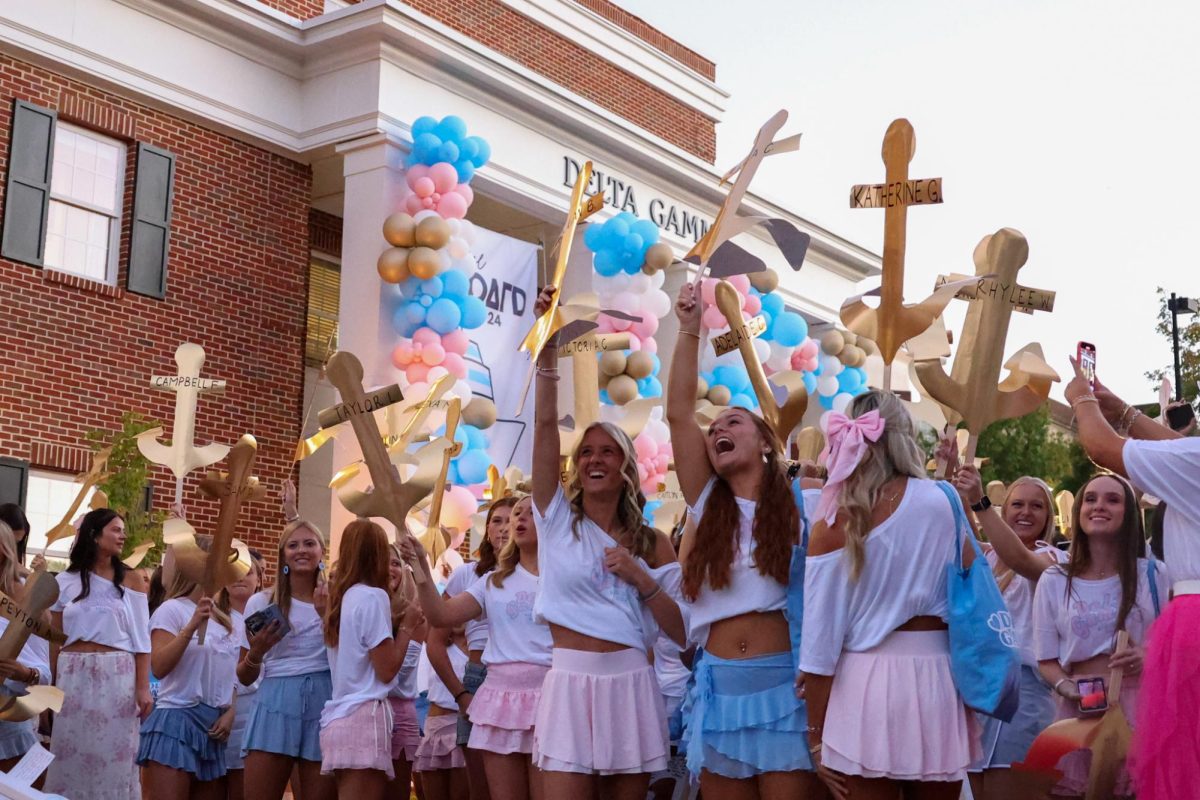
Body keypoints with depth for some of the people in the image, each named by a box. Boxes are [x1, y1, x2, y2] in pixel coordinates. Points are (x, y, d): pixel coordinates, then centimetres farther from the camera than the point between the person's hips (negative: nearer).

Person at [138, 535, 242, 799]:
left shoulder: (234, 620, 14)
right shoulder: (173, 609, -3)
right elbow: (158, 667, -14)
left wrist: (231, 712, 1)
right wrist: (192, 626, -20)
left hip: (215, 725, 6)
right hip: (177, 719, -6)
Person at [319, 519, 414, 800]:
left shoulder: (342, 597, 16)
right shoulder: (373, 596, -7)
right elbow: (387, 670, -10)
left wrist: (393, 624, 18)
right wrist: (406, 627, 2)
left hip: (339, 717, 8)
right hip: (364, 716, -8)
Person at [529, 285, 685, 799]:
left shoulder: (652, 543, 8)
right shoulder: (558, 519, 6)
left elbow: (681, 631, 4)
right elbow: (545, 423, -3)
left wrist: (640, 579, -10)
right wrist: (547, 346, -10)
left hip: (630, 686, 2)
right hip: (570, 684, -1)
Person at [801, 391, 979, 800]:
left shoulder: (830, 526, -4)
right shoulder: (942, 501, -1)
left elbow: (820, 640, -4)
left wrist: (816, 738, 1)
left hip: (864, 683, -2)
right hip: (934, 676, 2)